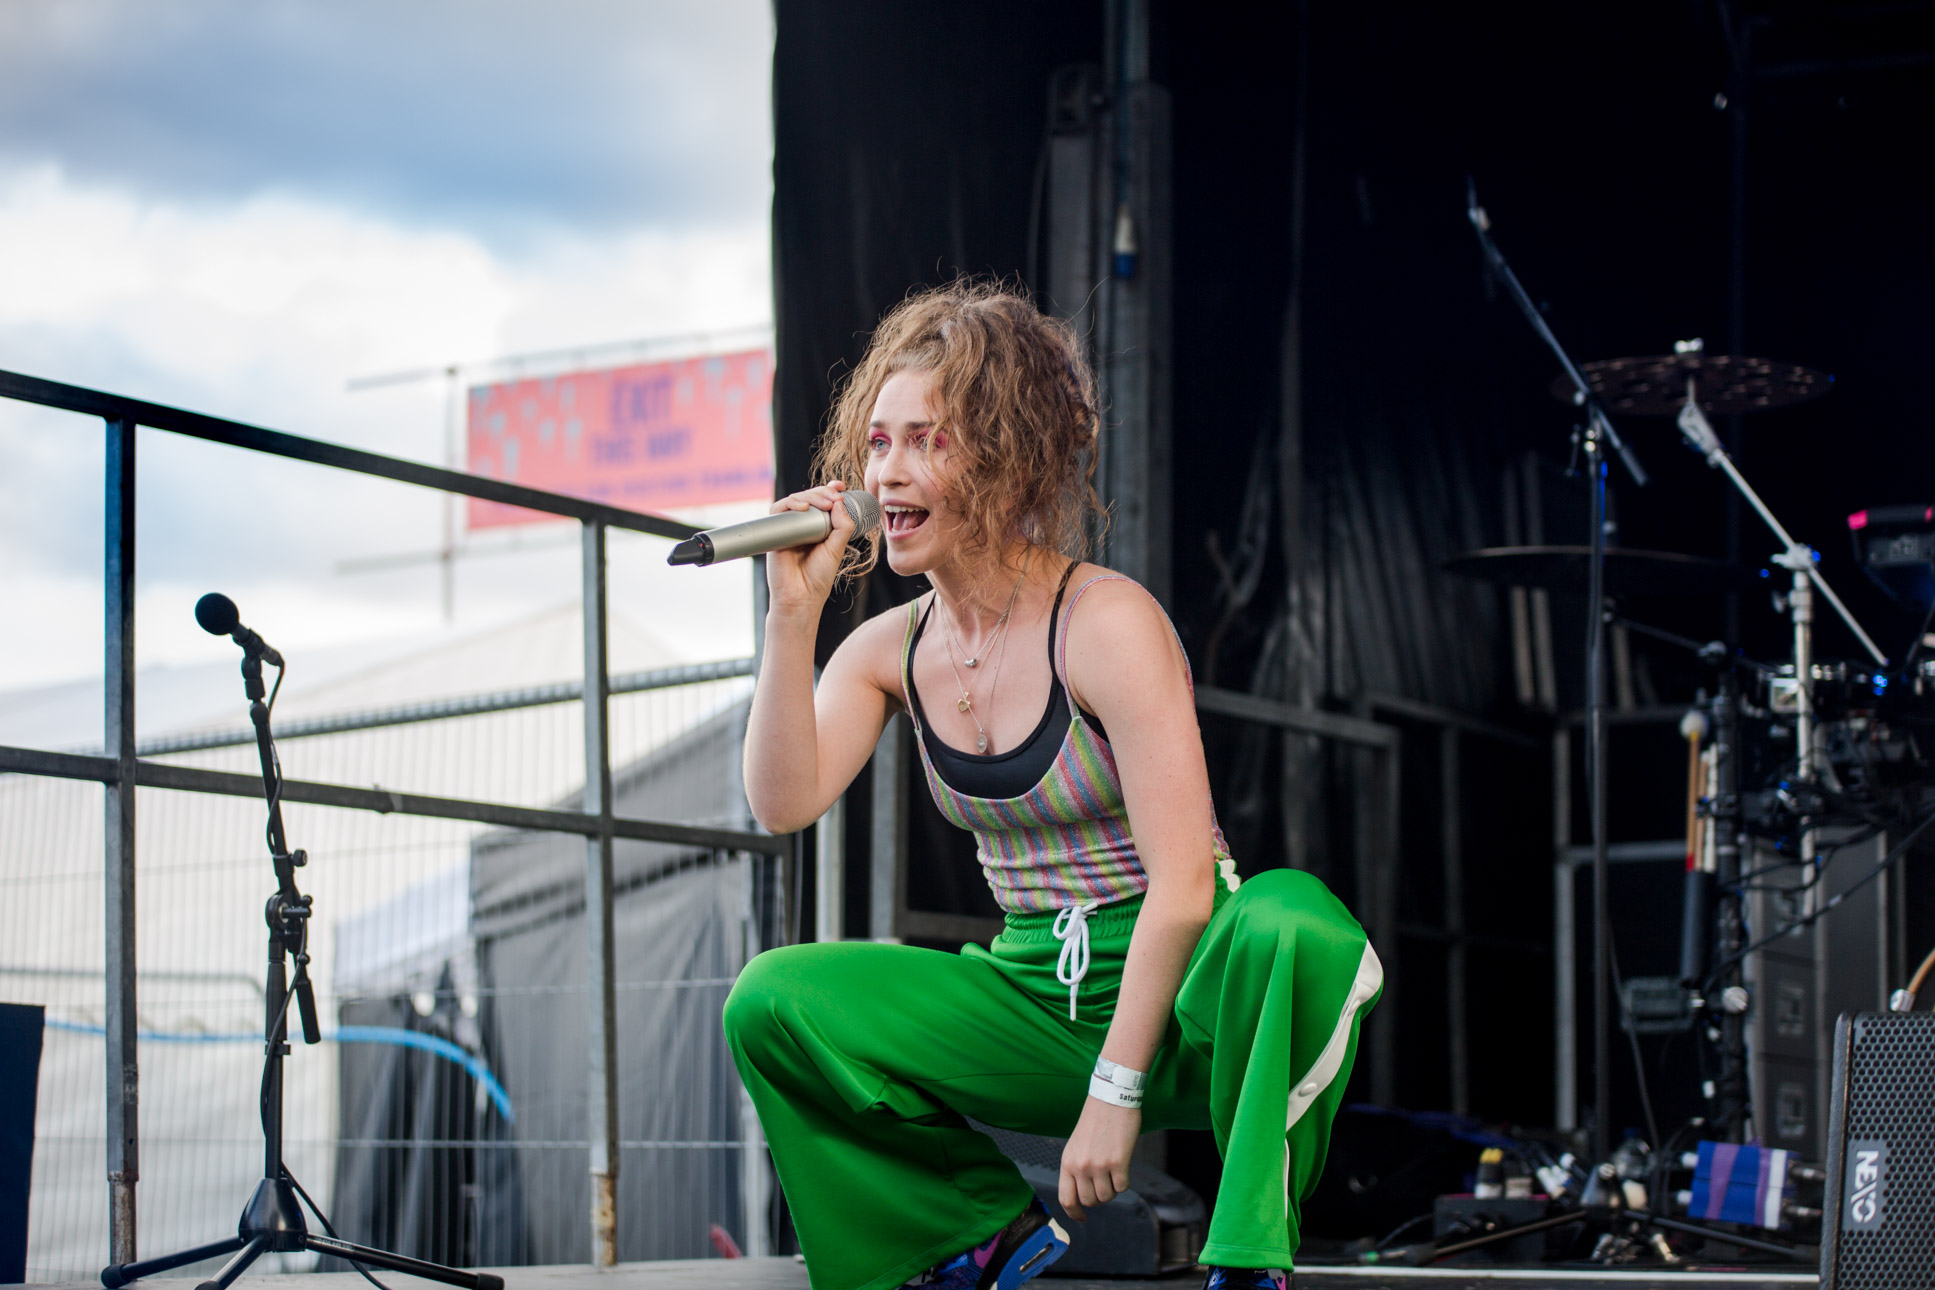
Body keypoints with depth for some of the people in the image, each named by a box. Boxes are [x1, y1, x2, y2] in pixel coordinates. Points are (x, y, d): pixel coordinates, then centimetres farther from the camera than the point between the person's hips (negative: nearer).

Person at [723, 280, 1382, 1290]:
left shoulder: (1106, 623, -16)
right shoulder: (889, 649, 4)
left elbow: (1182, 885, -21)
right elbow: (783, 803, -11)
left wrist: (1114, 1093, -24)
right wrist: (794, 612, -16)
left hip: (1182, 995, -5)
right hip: (1036, 1003, 5)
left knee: (1289, 923, -38)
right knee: (769, 1002, -11)